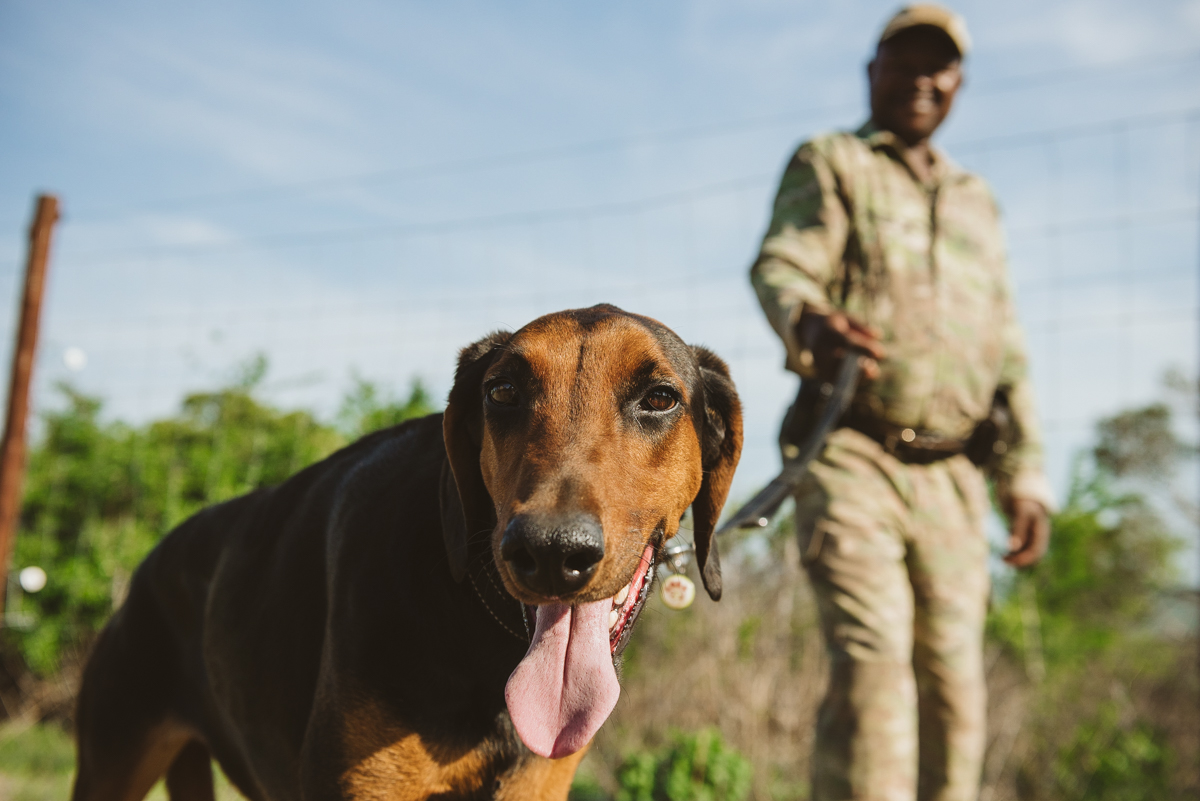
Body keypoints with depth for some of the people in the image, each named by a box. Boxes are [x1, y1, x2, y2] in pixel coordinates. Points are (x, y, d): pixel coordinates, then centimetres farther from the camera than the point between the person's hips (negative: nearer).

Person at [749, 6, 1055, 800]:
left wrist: (1027, 476, 9)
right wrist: (811, 321, -36)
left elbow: (1006, 354, 19)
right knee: (871, 660, -17)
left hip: (950, 476, 5)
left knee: (954, 684, 3)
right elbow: (780, 268, -12)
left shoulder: (978, 203, 22)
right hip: (851, 458, -5)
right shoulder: (828, 163, 8)